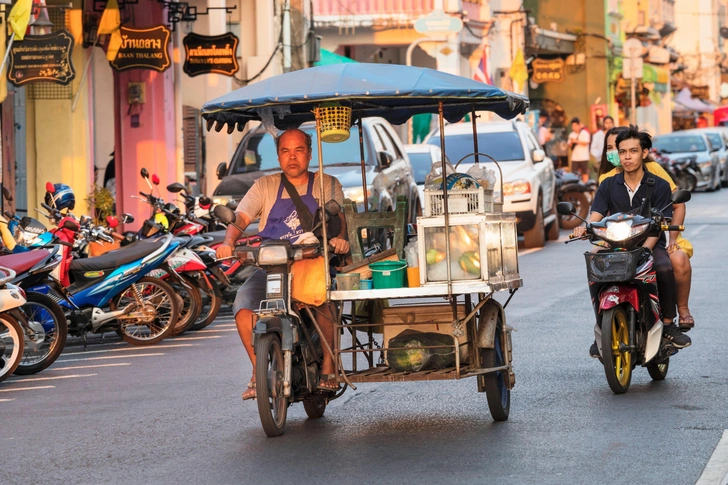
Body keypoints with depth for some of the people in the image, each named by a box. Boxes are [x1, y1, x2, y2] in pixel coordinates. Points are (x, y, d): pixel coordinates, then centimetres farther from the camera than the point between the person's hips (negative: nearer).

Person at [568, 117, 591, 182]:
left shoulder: (584, 132, -1)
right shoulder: (572, 134, 12)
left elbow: (586, 143, -12)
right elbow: (570, 146, 13)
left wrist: (576, 141, -15)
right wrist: (571, 142, -9)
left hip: (583, 157, -4)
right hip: (574, 157, 4)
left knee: (584, 173, -1)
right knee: (574, 174, 0)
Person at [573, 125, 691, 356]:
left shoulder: (659, 186, 3)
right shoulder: (608, 185, 10)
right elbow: (596, 216, -1)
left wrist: (643, 251, -24)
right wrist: (585, 228, -26)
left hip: (650, 245, -2)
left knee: (664, 268, -34)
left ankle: (668, 325, -17)